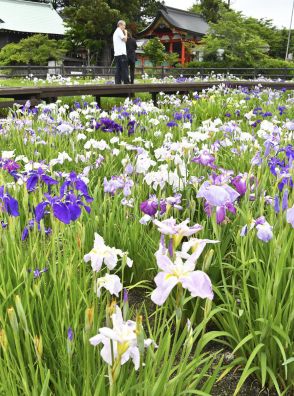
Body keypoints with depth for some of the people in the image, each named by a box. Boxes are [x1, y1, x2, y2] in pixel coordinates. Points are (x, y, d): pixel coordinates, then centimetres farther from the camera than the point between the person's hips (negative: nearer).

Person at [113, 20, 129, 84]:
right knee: (124, 69, -10)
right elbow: (124, 39, -10)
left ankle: (117, 83, 0)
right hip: (121, 53, -9)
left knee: (118, 69, 4)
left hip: (117, 53, 9)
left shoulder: (115, 32, 25)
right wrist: (126, 33, 5)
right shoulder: (119, 31, -4)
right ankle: (126, 82, -14)